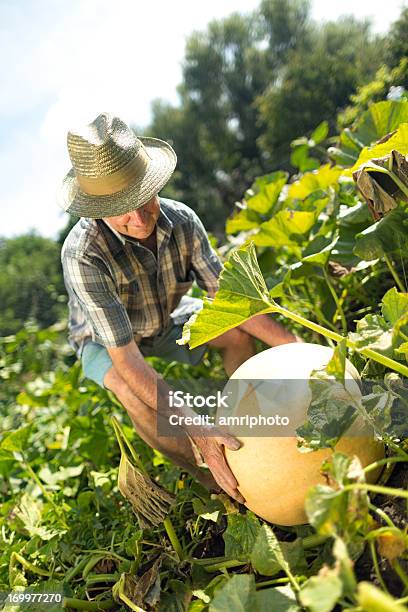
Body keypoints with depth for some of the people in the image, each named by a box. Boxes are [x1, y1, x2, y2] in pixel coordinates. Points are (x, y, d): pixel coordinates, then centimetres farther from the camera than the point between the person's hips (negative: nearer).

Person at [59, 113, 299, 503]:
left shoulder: (181, 220, -27)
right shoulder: (82, 254, -40)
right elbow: (126, 359, -42)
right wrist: (198, 430, -47)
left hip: (164, 320, 4)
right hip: (104, 339, -4)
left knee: (238, 331, -15)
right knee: (134, 392, -34)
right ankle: (216, 483, -12)